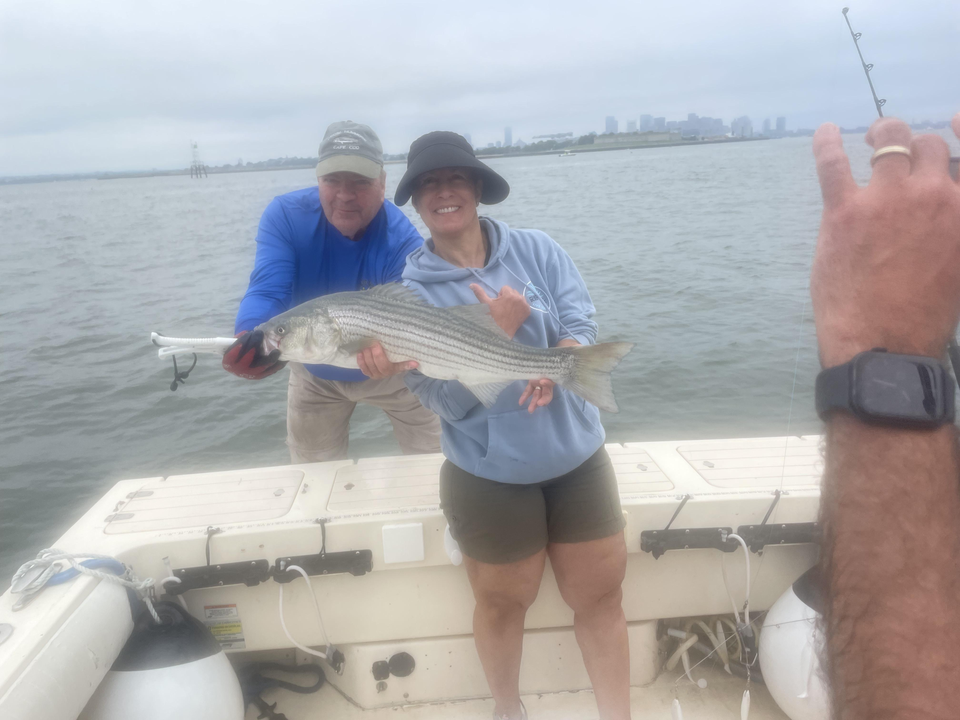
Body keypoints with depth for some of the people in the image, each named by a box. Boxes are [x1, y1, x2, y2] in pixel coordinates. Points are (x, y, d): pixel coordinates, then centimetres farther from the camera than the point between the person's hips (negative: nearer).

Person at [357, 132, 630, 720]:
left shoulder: (537, 249, 0)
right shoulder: (414, 292, -8)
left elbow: (583, 324, -8)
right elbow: (449, 401, -15)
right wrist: (502, 328, -26)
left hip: (578, 455, 2)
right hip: (490, 474, -2)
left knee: (601, 595, 12)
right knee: (504, 602, 16)